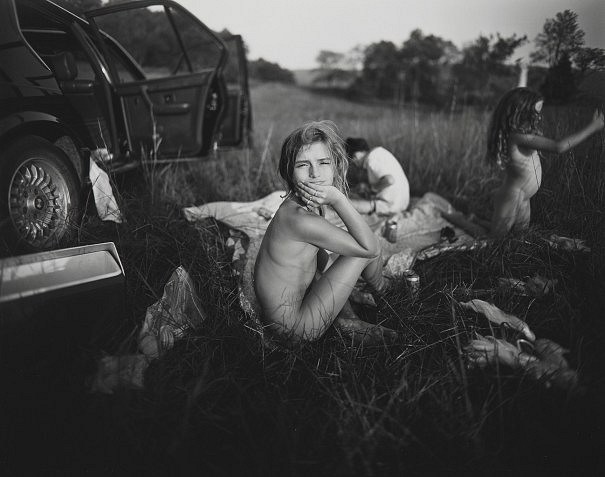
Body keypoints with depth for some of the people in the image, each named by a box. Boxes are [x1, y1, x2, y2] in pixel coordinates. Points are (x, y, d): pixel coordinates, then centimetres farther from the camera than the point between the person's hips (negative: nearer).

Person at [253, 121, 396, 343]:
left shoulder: (309, 207, 0)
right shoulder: (300, 219, -29)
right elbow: (371, 248, -23)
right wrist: (338, 199, -27)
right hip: (296, 329, -9)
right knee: (367, 250, -7)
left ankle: (347, 319, 25)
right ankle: (380, 288, 28)